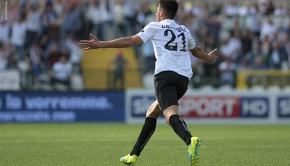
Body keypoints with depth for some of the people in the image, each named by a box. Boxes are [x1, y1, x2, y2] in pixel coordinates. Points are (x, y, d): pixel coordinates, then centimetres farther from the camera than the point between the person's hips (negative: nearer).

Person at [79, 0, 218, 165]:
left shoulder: (155, 27, 8)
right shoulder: (184, 31, 25)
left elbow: (129, 41, 1)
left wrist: (100, 44, 5)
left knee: (171, 114, -25)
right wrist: (208, 57, 66)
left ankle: (190, 140, -56)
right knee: (152, 113, 19)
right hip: (183, 79, 6)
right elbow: (197, 50, 43)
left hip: (165, 75, -6)